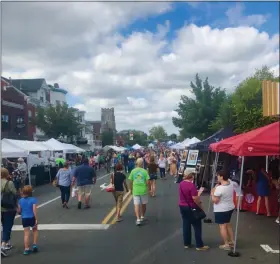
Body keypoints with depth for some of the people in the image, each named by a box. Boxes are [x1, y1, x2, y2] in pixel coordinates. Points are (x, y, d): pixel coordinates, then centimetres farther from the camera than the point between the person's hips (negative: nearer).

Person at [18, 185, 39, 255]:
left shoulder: (20, 200, -2)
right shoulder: (33, 199, -13)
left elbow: (19, 211, 3)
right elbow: (34, 210, -16)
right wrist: (36, 219, -11)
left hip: (24, 219, 2)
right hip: (32, 218, -2)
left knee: (26, 234, 8)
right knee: (35, 230, 23)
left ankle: (26, 249, 10)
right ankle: (35, 245, 17)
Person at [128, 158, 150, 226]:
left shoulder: (133, 171, -2)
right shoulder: (145, 171, -5)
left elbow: (130, 181, -1)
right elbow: (148, 181, -9)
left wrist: (131, 189, 12)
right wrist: (148, 187, 7)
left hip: (135, 190, 0)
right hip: (143, 190, 0)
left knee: (136, 205, 0)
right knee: (143, 204, 18)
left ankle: (138, 219, -11)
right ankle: (142, 217, 32)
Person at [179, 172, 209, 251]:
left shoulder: (181, 183, 2)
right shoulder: (191, 185, -22)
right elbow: (195, 199, -23)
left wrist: (196, 192, 13)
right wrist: (200, 206, -8)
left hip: (182, 206, 7)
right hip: (191, 208, -7)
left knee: (186, 225, 14)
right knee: (197, 226, 5)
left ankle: (186, 243, 21)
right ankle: (199, 245, 11)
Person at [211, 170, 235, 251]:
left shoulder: (219, 188, -27)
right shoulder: (230, 183, -3)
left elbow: (215, 201, -21)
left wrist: (212, 193, -7)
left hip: (221, 210, -8)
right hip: (230, 207, 8)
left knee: (222, 226, 2)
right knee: (228, 224, 22)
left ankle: (226, 245, 6)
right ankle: (232, 241, 30)